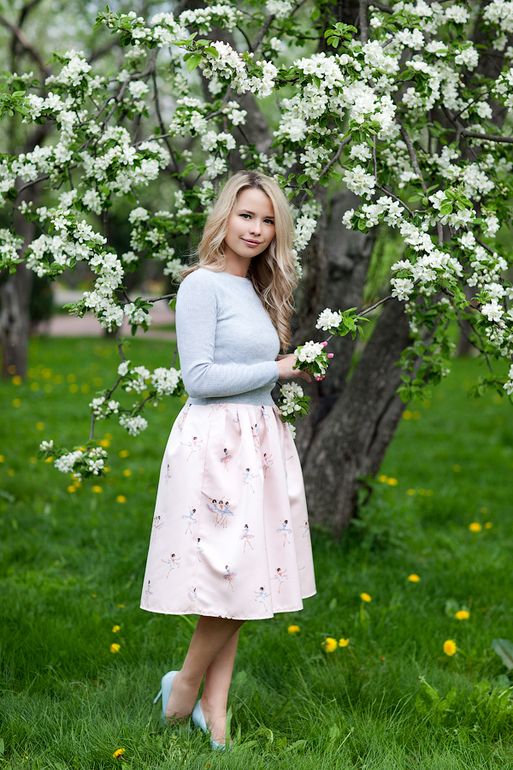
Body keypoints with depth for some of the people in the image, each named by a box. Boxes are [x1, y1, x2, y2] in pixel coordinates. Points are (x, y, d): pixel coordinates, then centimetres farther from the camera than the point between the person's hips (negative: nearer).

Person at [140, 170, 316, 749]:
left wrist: (302, 368, 8)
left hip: (260, 441, 8)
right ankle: (184, 687, 12)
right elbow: (198, 377, -15)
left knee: (245, 581, 6)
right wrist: (279, 368, -10)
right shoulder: (203, 284, -8)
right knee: (234, 577, -10)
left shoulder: (256, 290, 17)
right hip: (215, 442, -8)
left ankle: (214, 708, 12)